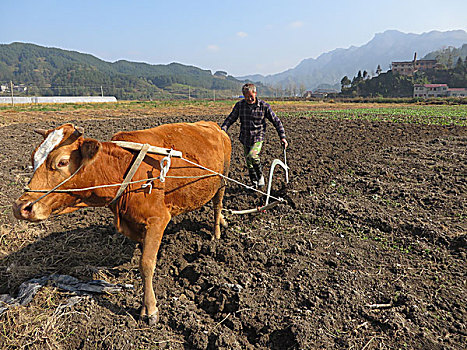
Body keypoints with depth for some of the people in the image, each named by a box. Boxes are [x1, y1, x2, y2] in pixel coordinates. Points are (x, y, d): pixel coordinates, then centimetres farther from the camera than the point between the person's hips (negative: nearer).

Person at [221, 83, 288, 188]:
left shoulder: (264, 106, -7)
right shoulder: (239, 105, -1)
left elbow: (276, 121, -1)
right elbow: (230, 119, 7)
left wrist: (282, 137, -6)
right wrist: (223, 130, -10)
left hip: (258, 138, -4)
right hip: (245, 139, 4)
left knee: (252, 156, -28)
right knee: (249, 164, 9)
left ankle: (260, 176, -2)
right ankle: (255, 184, 28)